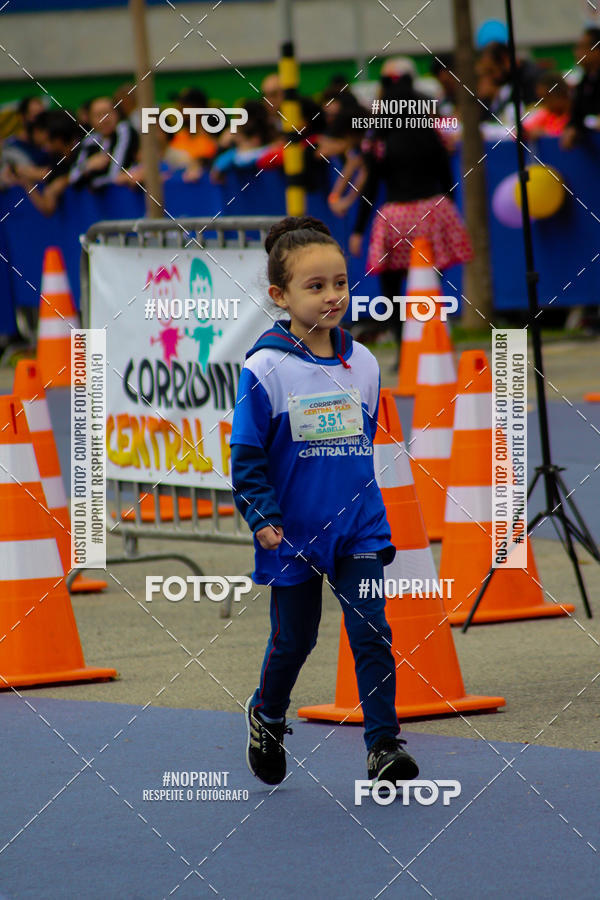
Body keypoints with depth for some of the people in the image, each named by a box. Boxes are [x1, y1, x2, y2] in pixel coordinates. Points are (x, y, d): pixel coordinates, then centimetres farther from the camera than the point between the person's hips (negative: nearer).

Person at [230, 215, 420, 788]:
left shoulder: (362, 364, 3)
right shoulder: (265, 369, -10)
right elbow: (247, 454, -7)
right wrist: (262, 518, -14)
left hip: (359, 529, 3)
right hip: (294, 534, -3)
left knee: (371, 633, -6)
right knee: (293, 639, 11)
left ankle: (384, 745, -3)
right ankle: (266, 717, 38)